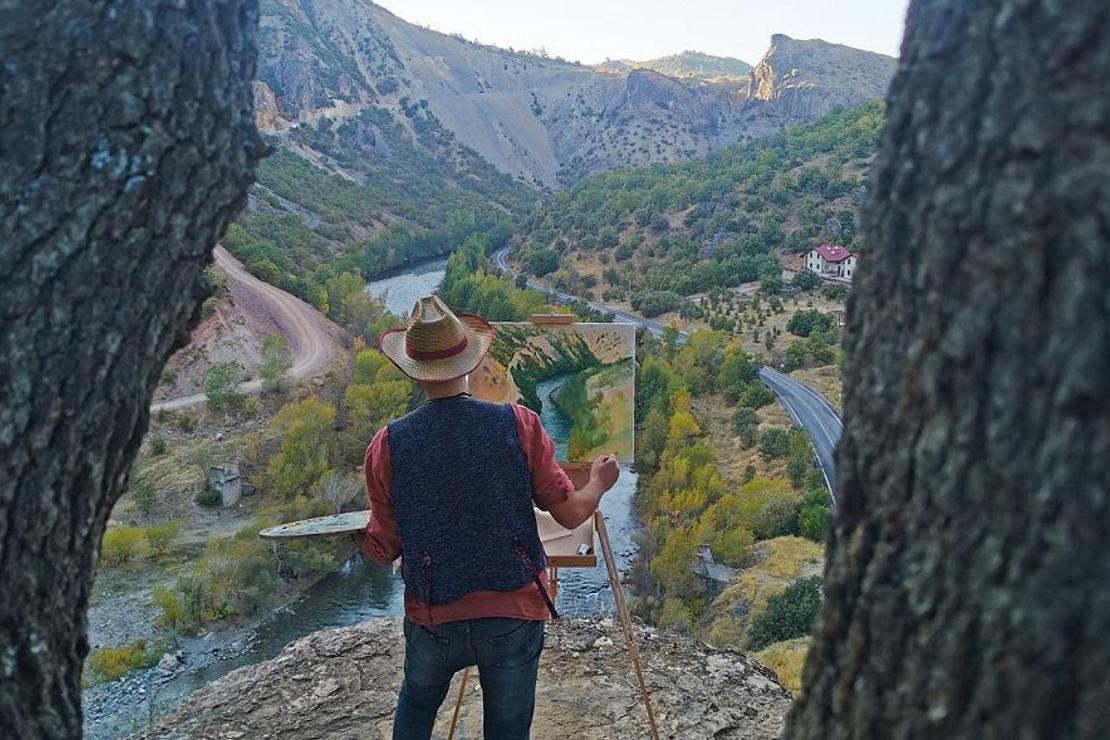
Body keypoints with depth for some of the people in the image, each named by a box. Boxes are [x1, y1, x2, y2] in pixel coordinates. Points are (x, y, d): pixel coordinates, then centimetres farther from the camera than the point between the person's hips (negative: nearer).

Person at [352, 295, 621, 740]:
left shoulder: (388, 445, -9)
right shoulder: (519, 425, -11)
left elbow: (385, 549, -2)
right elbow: (571, 514, -6)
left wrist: (355, 537, 21)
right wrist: (599, 483, 16)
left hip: (432, 617, 1)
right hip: (514, 615, -1)